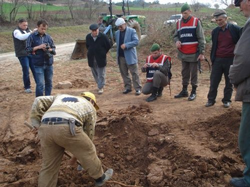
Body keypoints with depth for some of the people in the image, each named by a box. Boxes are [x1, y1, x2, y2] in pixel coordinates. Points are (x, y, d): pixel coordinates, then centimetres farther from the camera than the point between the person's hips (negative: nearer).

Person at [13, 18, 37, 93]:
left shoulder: (28, 30, 14)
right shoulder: (16, 32, -6)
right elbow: (22, 37, -27)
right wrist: (31, 33, -39)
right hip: (22, 54, -5)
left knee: (35, 69, 6)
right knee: (26, 71, -4)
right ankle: (27, 87, 7)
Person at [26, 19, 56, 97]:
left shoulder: (48, 37, 6)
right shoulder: (32, 37, -2)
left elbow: (53, 48, 12)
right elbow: (28, 49, -5)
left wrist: (49, 49, -10)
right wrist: (38, 47, -16)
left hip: (49, 64, 4)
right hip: (38, 65, -4)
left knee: (49, 83, 12)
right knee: (40, 84, -7)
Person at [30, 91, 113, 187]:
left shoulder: (61, 97, 37)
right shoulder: (90, 107, 28)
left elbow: (38, 102, 25)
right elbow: (89, 132, 30)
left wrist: (37, 125, 21)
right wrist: (80, 151, 41)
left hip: (46, 129, 4)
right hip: (67, 129, -3)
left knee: (49, 166, 18)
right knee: (88, 152, 21)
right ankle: (100, 177, 38)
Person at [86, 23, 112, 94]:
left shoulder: (103, 37, -10)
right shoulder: (88, 37, 2)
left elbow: (108, 46, 0)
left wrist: (103, 53, 4)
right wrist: (91, 52, 14)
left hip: (101, 59, -4)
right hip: (92, 59, 4)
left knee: (101, 74, 0)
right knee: (95, 73, 12)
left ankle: (101, 88, 9)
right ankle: (100, 84, 31)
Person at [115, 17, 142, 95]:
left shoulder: (132, 31, -4)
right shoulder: (117, 33, 12)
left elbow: (136, 41, -12)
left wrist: (126, 45, -21)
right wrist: (118, 52, 10)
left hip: (130, 56, -5)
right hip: (121, 57, 6)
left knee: (134, 73, -1)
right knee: (124, 73, 11)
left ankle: (137, 88, 5)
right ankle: (128, 87, 22)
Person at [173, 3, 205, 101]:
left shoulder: (196, 21, -5)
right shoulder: (178, 23, 8)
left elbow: (201, 38, -7)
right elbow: (175, 35, 16)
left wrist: (202, 52, -13)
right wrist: (177, 41, -9)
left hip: (194, 54, -4)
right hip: (183, 54, 5)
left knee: (193, 73, 3)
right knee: (184, 73, 14)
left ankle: (193, 92, 13)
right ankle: (184, 91, 24)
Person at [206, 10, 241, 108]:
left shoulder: (235, 29, -4)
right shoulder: (215, 31, 7)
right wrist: (212, 58, 11)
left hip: (230, 60, -2)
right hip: (218, 60, 3)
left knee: (229, 82, 7)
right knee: (213, 81, 3)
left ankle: (227, 100, 19)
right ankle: (211, 100, 14)